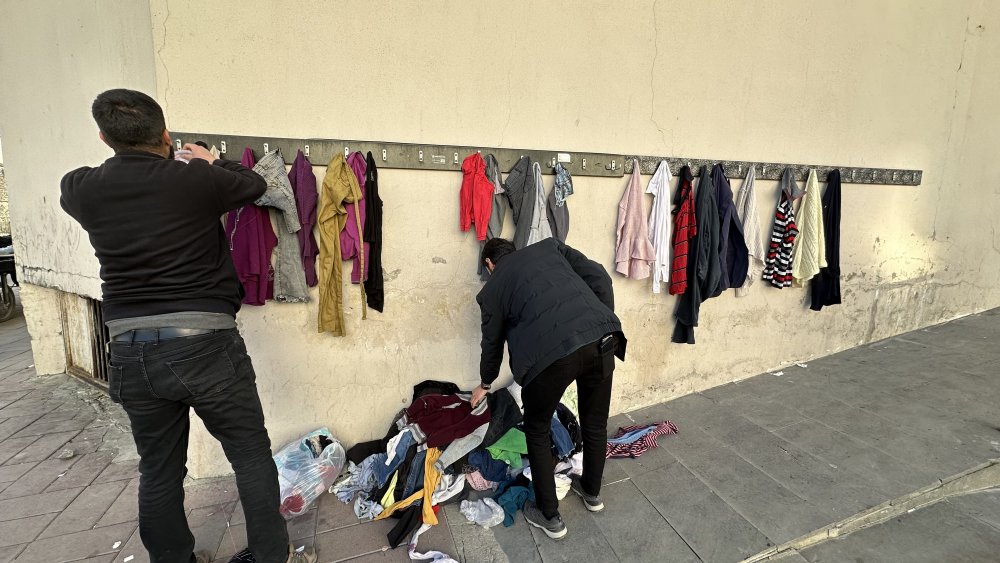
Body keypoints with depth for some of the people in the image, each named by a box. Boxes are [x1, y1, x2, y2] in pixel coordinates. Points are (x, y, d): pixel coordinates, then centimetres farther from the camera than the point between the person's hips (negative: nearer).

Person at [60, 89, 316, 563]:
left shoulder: (80, 189, 2)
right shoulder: (196, 179, -8)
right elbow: (254, 184, 11)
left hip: (130, 351, 4)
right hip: (204, 343, -3)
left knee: (159, 470, 18)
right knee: (251, 455, 10)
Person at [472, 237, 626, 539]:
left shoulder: (492, 288, 18)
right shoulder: (549, 246, 24)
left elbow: (492, 343, 28)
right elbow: (598, 276, 11)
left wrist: (485, 383, 46)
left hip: (551, 352, -4)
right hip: (601, 339, 4)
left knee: (537, 432, 21)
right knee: (595, 423, 26)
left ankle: (549, 516, 33)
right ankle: (592, 492, 49)